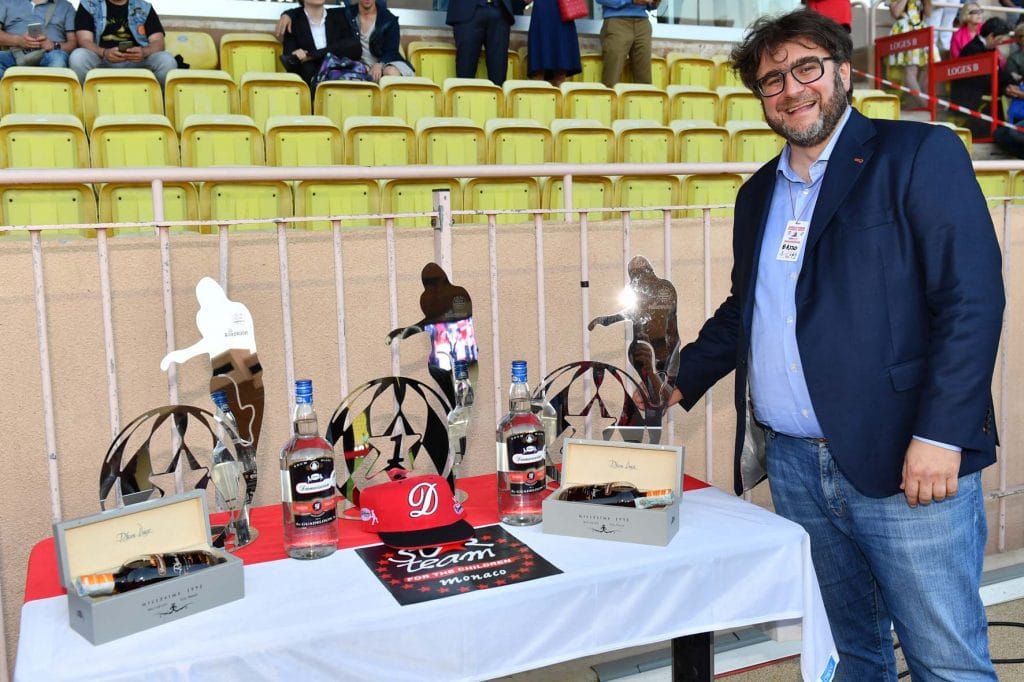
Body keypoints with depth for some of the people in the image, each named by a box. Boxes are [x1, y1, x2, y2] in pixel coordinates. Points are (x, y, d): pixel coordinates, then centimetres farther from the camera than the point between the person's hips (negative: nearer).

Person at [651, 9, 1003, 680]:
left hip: (906, 465, -5)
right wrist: (677, 382, 14)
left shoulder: (920, 154, -4)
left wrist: (941, 435, -18)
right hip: (793, 465, 5)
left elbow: (973, 296, -11)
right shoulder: (759, 193, 16)